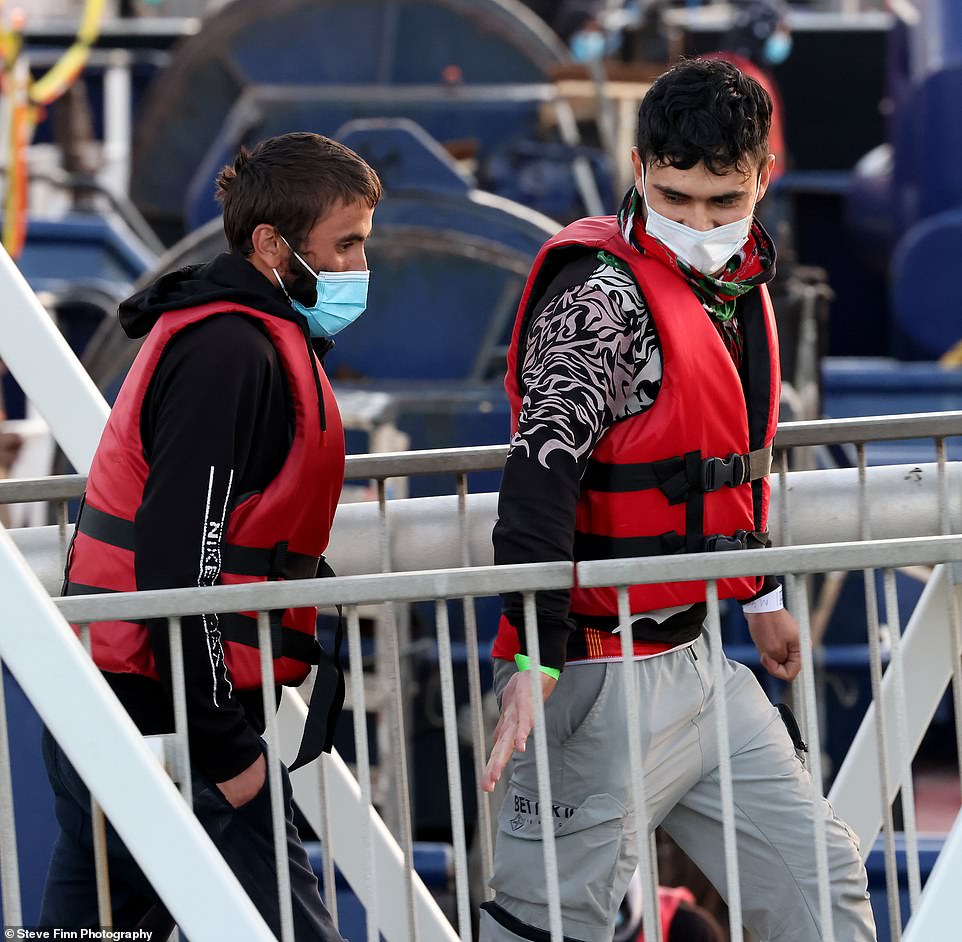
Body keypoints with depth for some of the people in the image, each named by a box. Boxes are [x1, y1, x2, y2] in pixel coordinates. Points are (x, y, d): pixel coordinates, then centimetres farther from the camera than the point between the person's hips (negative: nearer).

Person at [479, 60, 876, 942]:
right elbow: (542, 473, -25)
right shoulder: (605, 298, -16)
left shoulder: (739, 282, 12)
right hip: (600, 670, -9)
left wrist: (760, 594, 34)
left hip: (696, 660, 9)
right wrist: (534, 662, -32)